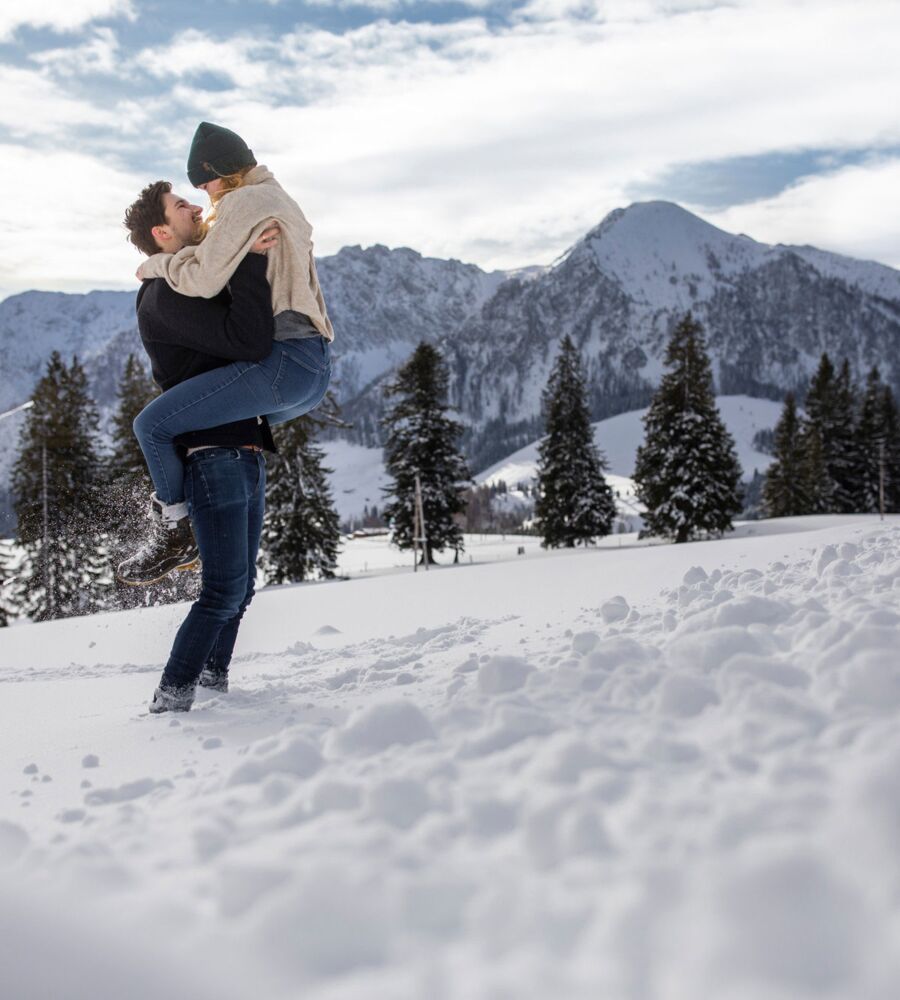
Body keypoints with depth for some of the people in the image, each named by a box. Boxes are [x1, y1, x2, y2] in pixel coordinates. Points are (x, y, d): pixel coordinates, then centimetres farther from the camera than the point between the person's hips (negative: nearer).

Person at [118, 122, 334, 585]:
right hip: (316, 373, 11)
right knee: (232, 423, 35)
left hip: (281, 363, -11)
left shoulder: (243, 201, -5)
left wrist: (156, 264, 5)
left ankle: (171, 532, 3)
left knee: (152, 424, -9)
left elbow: (205, 280, -13)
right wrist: (179, 251, 15)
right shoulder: (280, 201, 26)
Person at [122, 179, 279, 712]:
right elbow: (248, 342, -21)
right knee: (224, 588, -11)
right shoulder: (165, 294, -9)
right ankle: (171, 698, -2)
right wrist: (252, 260, -20)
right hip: (211, 454, -9)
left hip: (248, 452, 9)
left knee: (240, 586, 13)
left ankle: (213, 684, 24)